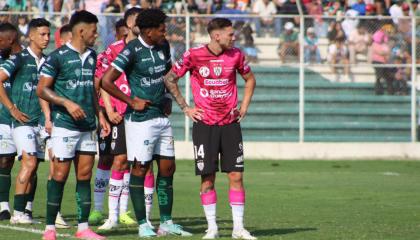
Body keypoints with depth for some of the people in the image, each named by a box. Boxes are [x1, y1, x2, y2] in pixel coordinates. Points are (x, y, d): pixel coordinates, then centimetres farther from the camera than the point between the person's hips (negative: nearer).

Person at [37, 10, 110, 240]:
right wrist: (67, 103, -19)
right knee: (60, 175, -5)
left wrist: (100, 115, 16)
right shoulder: (57, 57, -9)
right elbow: (42, 89, -9)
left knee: (85, 175, 5)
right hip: (64, 126, -6)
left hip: (88, 126, 6)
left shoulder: (91, 56, 12)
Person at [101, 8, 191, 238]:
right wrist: (132, 101, -13)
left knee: (167, 168, 8)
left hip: (162, 117, 8)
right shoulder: (132, 51, -14)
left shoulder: (163, 47, 8)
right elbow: (106, 81, -18)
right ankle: (142, 225, 4)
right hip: (140, 119, -8)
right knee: (140, 169, -2)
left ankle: (166, 223, 15)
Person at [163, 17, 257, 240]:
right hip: (204, 124, -2)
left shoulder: (235, 55, 2)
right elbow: (170, 79, 2)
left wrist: (244, 107, 10)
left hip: (230, 123, 2)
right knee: (207, 177, -1)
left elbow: (250, 79, 19)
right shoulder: (193, 55, -7)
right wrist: (185, 108, -1)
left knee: (236, 175, -2)